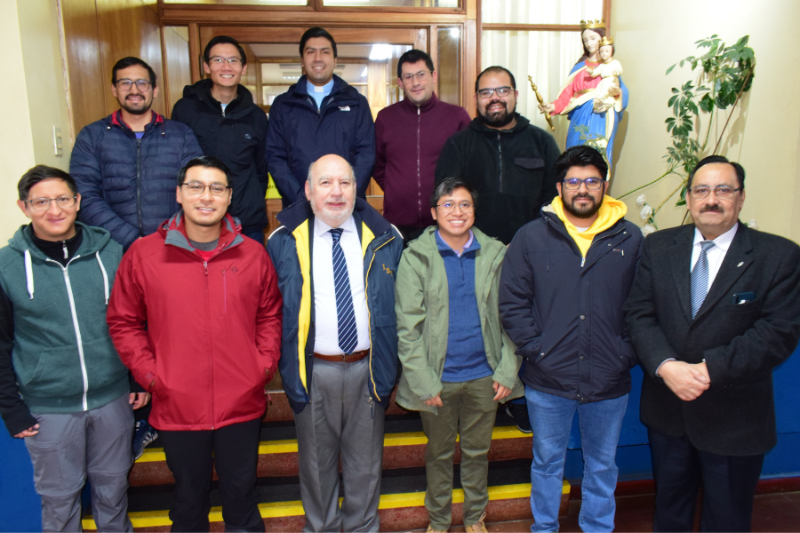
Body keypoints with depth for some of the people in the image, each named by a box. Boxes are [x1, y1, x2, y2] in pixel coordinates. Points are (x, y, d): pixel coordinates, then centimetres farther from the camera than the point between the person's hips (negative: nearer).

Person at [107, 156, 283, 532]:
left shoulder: (253, 254, -1)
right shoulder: (143, 254, -5)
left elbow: (270, 315, 8)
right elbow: (123, 322, 3)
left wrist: (264, 365, -1)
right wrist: (149, 373, -5)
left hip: (242, 405, 1)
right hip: (176, 407, 0)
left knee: (241, 491, 19)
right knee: (189, 495, 20)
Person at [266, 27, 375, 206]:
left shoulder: (357, 103, 8)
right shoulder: (282, 105, 9)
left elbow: (366, 154, 1)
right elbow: (275, 156, 3)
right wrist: (301, 199, -11)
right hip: (298, 208, 1)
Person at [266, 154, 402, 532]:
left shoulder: (385, 239, 1)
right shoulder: (284, 241, -1)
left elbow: (398, 305, 7)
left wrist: (388, 365, 2)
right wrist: (285, 365, 0)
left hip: (366, 368, 1)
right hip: (313, 371, 0)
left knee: (365, 463, 16)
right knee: (316, 462, 17)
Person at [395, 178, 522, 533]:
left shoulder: (495, 254, 1)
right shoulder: (416, 257, -6)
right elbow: (408, 325, -8)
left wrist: (508, 371, -3)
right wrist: (422, 381, -13)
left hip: (484, 375, 2)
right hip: (439, 377, -2)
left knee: (478, 451, 18)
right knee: (439, 453, 16)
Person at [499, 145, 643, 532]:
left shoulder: (630, 239, 0)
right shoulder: (531, 237, -3)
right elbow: (512, 302, -3)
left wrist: (627, 354, -6)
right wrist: (535, 349, -10)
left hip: (609, 383, 1)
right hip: (548, 382, -1)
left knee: (602, 466, 19)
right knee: (547, 462, 17)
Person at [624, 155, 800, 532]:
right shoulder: (658, 247, 1)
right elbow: (638, 313, -5)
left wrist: (710, 368, -23)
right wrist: (666, 366, -21)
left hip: (735, 417, -2)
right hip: (667, 408, 3)